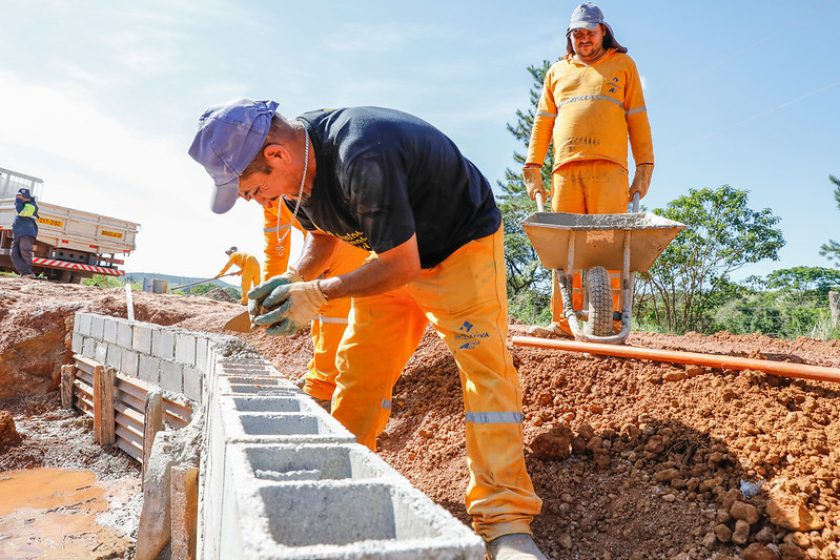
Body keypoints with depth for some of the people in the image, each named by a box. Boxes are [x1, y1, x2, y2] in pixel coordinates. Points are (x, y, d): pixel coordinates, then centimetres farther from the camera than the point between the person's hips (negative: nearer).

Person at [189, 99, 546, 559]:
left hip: (463, 241, -7)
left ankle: (505, 522, -15)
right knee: (358, 367, 3)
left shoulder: (362, 160, -38)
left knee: (483, 363, -20)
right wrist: (293, 280, -8)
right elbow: (325, 233, 9)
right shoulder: (296, 164, -10)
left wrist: (319, 293, -24)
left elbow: (402, 266, -29)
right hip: (395, 253, 8)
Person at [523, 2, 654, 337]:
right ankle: (563, 322, -1)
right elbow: (543, 122, 19)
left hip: (608, 168, -2)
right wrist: (533, 167, 8)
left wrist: (644, 168, 2)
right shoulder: (557, 71, 26)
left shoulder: (622, 64, 20)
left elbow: (637, 119, 12)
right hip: (565, 169, 2)